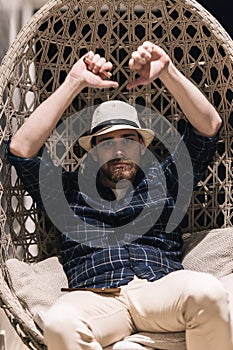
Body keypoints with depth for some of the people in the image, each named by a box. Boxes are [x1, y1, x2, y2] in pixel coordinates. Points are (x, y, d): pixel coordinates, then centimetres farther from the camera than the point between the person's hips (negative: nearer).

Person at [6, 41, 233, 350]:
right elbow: (21, 148, 10)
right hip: (95, 299, -1)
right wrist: (74, 82, 10)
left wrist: (167, 71, 8)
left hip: (161, 289, 1)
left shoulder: (162, 179, 25)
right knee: (59, 324, -37)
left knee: (208, 292, -35)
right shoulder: (69, 189, 23)